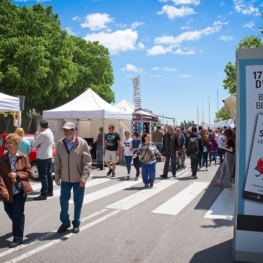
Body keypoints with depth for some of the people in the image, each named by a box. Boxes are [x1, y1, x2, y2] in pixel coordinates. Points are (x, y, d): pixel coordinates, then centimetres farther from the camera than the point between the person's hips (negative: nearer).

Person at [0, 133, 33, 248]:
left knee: (18, 214, 0)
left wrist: (17, 175, -19)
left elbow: (28, 172, -2)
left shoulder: (24, 157, -6)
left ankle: (18, 238, 12)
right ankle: (17, 227, 48)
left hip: (20, 190, -3)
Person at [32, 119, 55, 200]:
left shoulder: (42, 134, -19)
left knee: (43, 176, -6)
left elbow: (33, 145, -14)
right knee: (49, 174, 16)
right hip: (49, 156, 9)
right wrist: (41, 145, 3)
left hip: (42, 158, -9)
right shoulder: (50, 133, 9)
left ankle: (43, 194, -4)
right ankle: (50, 191, 25)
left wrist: (36, 136, 3)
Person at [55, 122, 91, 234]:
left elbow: (87, 162, -11)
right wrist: (57, 176, 4)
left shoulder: (82, 143, -12)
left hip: (78, 179, -3)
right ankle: (65, 222, 28)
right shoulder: (60, 144, -1)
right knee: (63, 201, 8)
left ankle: (76, 223, 26)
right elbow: (57, 162, 6)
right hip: (65, 179, 3)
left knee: (78, 202, 9)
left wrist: (84, 177, -17)